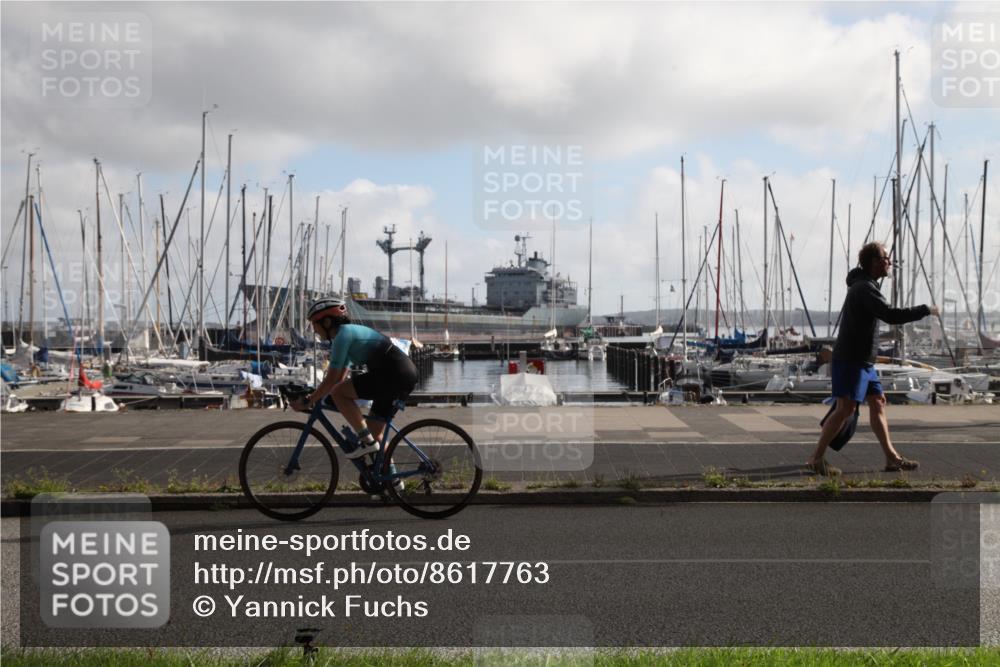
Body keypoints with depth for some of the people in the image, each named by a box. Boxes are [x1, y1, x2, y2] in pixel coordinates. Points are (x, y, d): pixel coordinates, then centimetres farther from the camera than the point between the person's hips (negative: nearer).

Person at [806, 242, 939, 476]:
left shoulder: (862, 286, 17)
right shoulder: (865, 289, -17)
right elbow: (891, 315, -27)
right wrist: (926, 310, -16)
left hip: (862, 361, 11)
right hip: (851, 360, -11)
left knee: (878, 402, 11)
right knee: (846, 409, -12)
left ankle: (892, 458, 15)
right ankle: (816, 459, -9)